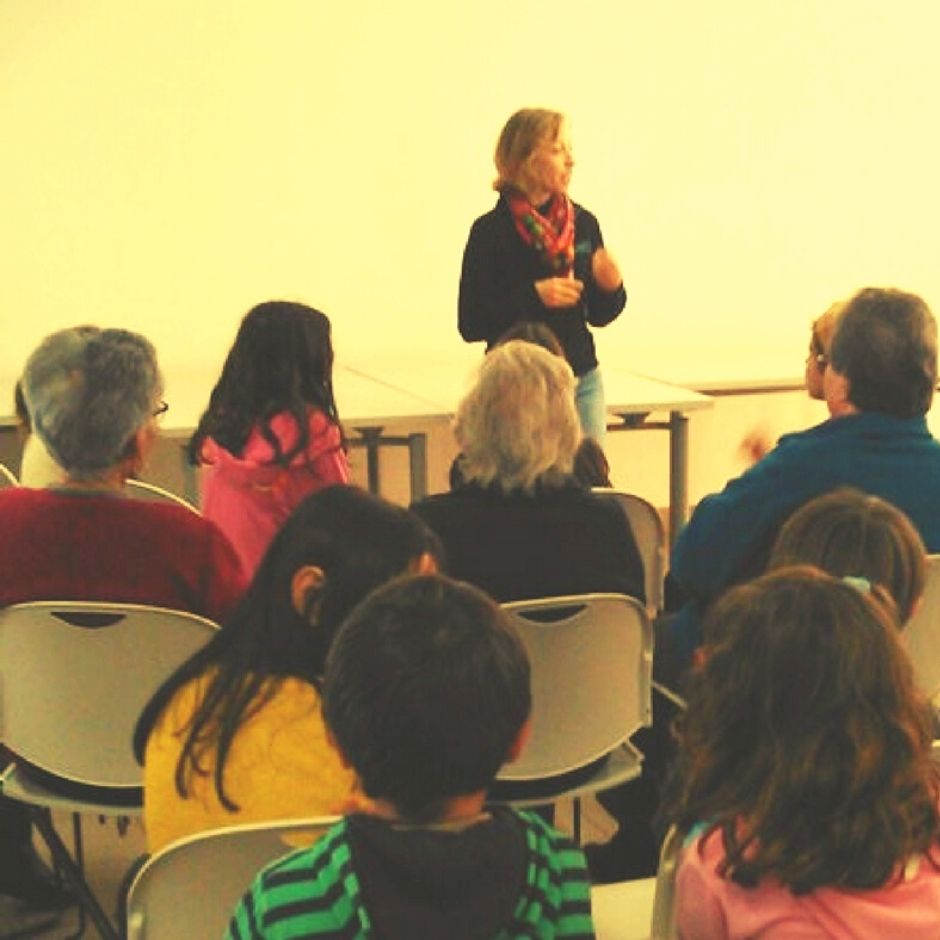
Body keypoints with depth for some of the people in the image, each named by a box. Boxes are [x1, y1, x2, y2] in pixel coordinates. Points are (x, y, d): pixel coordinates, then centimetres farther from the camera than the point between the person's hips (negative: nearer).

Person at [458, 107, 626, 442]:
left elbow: (598, 315, 13)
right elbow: (470, 325, -10)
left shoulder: (583, 223, 5)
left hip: (582, 383, 4)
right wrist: (534, 297, -20)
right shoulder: (491, 231, -8)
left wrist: (611, 287, -8)